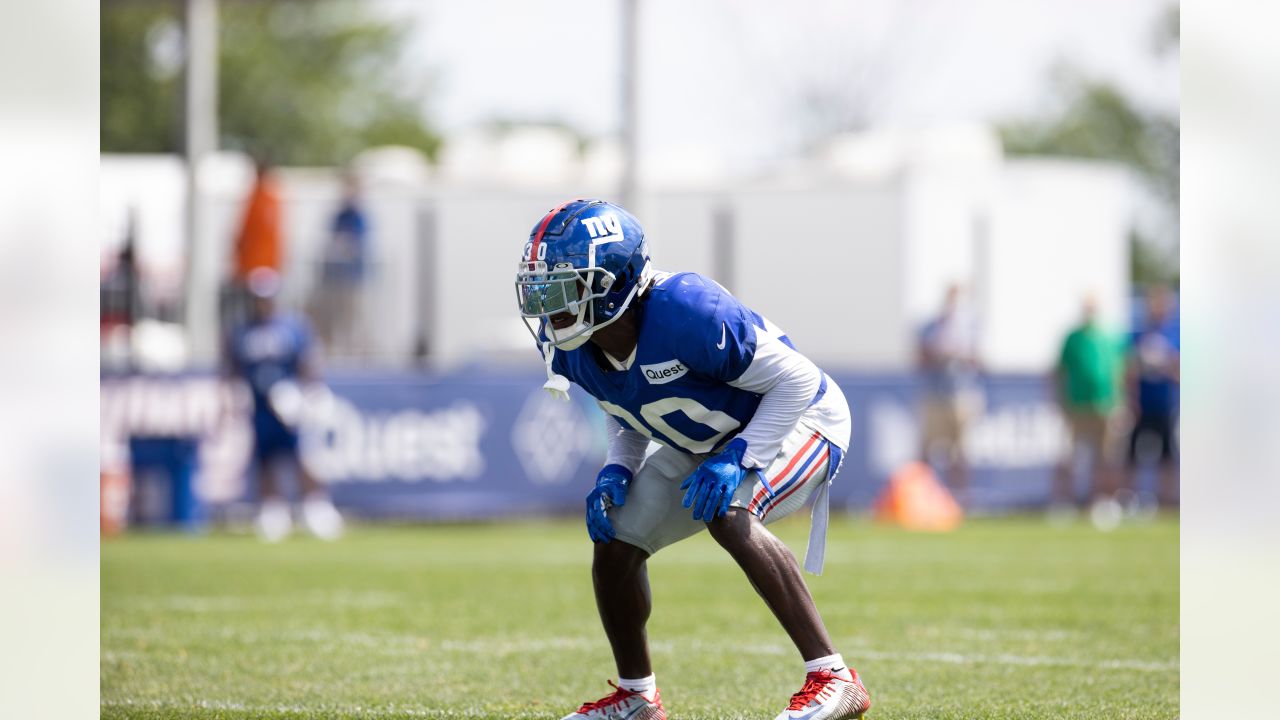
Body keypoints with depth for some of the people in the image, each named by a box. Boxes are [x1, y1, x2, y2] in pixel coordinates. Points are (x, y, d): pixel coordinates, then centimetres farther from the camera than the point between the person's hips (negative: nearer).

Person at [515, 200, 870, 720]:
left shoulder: (686, 313, -37)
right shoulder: (573, 348, -13)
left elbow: (796, 380, -27)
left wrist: (738, 460, -33)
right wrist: (617, 473, -10)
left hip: (796, 419, -8)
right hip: (701, 444, 8)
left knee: (728, 517, -34)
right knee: (614, 541, 1)